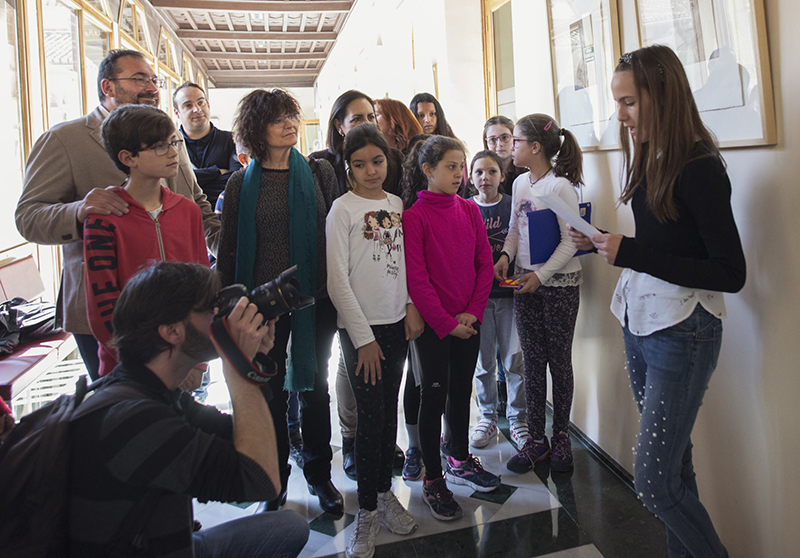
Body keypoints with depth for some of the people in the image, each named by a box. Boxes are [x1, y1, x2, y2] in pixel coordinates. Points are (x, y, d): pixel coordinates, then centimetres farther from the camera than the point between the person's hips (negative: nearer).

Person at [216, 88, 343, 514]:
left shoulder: (319, 172, 2)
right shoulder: (242, 183, 1)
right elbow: (228, 251, 3)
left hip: (315, 299, 1)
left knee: (315, 385, 12)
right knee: (269, 390, 10)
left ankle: (319, 472, 31)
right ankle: (275, 479, 30)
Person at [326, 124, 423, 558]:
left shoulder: (397, 204, 8)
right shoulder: (343, 209, -7)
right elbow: (337, 282, -10)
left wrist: (412, 306, -1)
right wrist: (363, 339, -11)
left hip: (398, 325, 5)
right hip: (360, 329, -5)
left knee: (389, 411, 12)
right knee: (371, 417, -3)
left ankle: (385, 492, 29)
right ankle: (367, 511, 14)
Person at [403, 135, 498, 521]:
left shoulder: (469, 210, 5)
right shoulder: (414, 217, -10)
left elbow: (485, 263, 5)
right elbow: (417, 278, -14)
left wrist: (473, 312, -5)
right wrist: (446, 323, -14)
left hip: (468, 320, 5)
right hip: (433, 324, -5)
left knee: (461, 389, 16)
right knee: (434, 394, 4)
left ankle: (460, 460, 35)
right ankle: (433, 479, 18)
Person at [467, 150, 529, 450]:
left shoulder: (514, 206, 1)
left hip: (509, 292, -1)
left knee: (515, 359, 5)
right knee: (482, 361, 9)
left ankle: (517, 419, 22)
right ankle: (488, 417, 26)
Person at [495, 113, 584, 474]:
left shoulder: (561, 186, -12)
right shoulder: (520, 183, 8)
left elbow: (571, 241, -14)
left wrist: (541, 274, -20)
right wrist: (505, 255, -3)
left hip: (560, 283, -6)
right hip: (525, 282, 6)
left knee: (559, 361, 6)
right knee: (532, 362, 8)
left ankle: (561, 436, 21)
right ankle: (537, 439, 18)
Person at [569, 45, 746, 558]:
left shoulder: (699, 169, -15)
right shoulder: (650, 160, 9)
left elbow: (731, 274, -17)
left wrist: (631, 254, -22)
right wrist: (602, 245, 2)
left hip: (682, 333, -7)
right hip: (639, 323, 8)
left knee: (654, 482, -2)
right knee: (673, 463, 17)